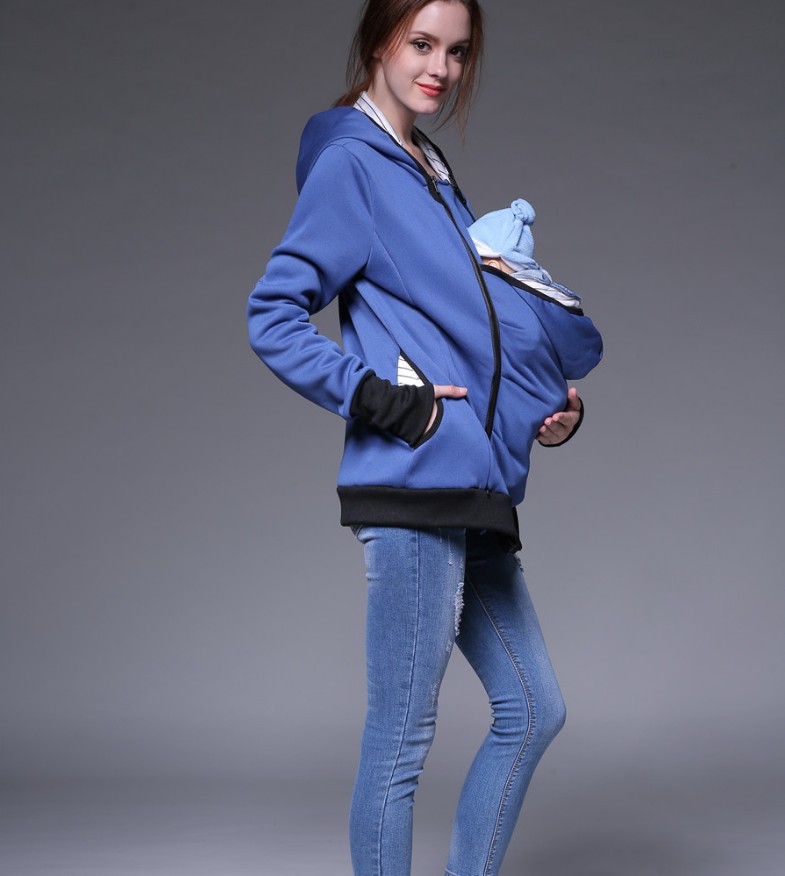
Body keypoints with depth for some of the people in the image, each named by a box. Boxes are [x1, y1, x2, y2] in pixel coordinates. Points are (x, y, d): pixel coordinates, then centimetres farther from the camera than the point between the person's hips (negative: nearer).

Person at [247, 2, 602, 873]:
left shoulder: (432, 176, 20)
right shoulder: (348, 162, -5)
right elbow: (272, 316, -11)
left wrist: (549, 404, 11)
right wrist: (382, 402, -16)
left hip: (468, 488, 9)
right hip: (413, 482, -9)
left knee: (532, 709, 13)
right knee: (401, 734, -3)